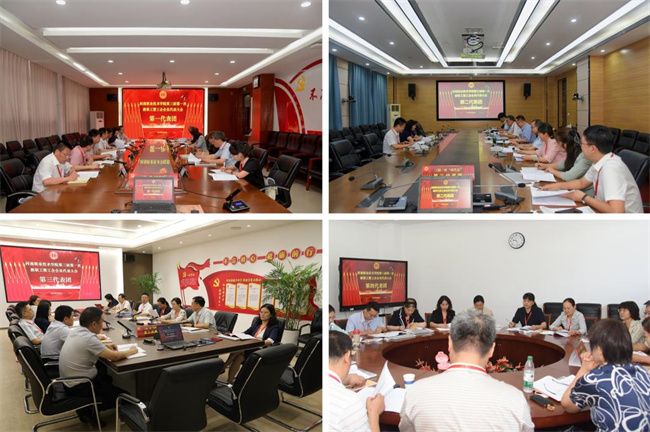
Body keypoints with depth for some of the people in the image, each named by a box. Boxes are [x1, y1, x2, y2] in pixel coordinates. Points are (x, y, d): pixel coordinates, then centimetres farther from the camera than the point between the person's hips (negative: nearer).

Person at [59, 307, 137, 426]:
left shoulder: (75, 331, -1)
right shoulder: (89, 338, -26)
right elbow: (115, 357, -23)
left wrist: (105, 346, 9)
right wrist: (131, 351, -5)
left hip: (69, 380, 9)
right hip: (79, 386, -9)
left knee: (108, 375, 26)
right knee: (123, 395, 0)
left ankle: (88, 407, 19)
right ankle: (88, 410, 9)